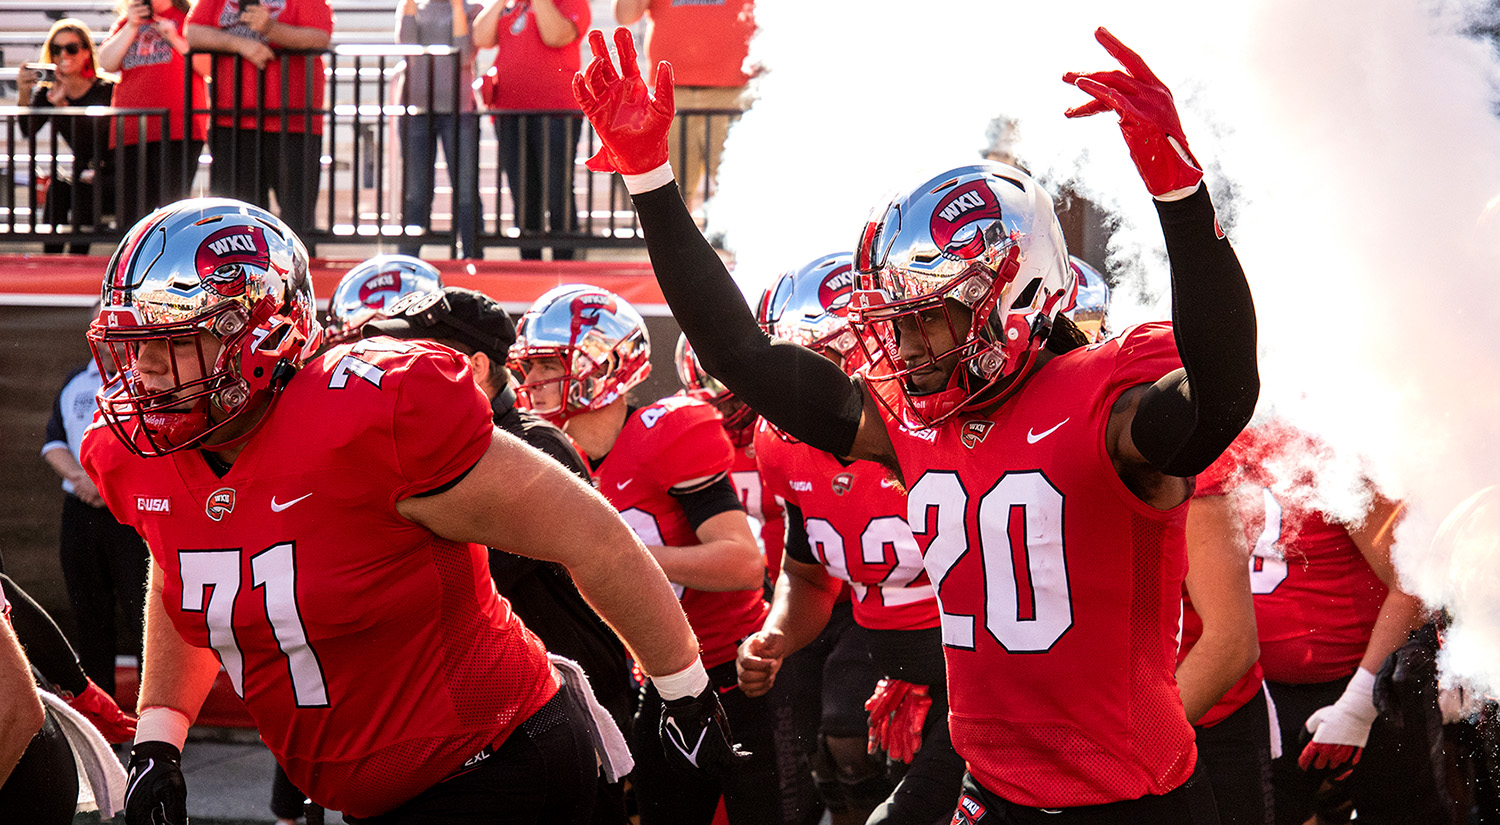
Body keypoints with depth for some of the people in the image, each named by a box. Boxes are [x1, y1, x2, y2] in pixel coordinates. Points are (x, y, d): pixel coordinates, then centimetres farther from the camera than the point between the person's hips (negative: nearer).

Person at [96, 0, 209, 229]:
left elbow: (208, 66, -2)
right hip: (131, 130, 5)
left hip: (177, 130, -5)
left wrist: (175, 39, -11)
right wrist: (131, 27, 0)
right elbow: (107, 63, 7)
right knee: (132, 213, 3)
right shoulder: (125, 23, 22)